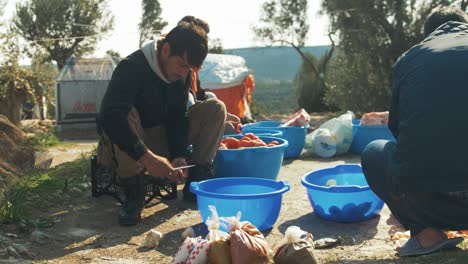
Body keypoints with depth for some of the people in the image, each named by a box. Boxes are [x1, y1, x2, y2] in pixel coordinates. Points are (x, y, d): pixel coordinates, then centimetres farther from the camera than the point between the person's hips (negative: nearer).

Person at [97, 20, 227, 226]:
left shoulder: (180, 75, -2)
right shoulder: (132, 67, -24)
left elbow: (178, 117, -3)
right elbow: (109, 116, -38)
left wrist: (179, 155, -21)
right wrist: (148, 157, -44)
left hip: (159, 139, 6)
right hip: (123, 147, -5)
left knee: (215, 108, -9)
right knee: (127, 113, -39)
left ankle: (196, 181, -11)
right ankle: (132, 192, -25)